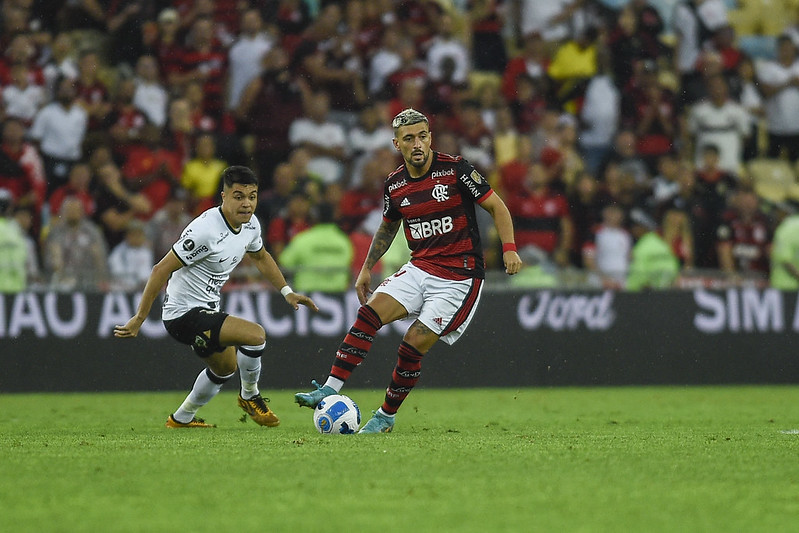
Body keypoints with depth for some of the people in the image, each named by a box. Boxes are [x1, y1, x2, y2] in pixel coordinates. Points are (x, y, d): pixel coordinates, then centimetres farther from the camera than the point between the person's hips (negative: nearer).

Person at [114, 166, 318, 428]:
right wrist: (139, 319, -23)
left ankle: (182, 418, 49)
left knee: (225, 368, 30)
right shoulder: (206, 229, -28)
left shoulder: (250, 225, -1)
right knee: (255, 335, -24)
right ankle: (250, 396, 2)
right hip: (185, 314, -10)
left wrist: (287, 291, 18)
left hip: (207, 309, 10)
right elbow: (161, 270, -25)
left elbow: (260, 256, 24)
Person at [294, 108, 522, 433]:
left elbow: (496, 207, -4)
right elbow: (388, 226, 23)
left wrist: (509, 248, -16)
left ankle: (386, 416, 7)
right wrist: (366, 268, 19)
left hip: (459, 276, -5)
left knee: (414, 345, -12)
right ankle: (330, 390, -18)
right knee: (370, 312, -17)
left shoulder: (455, 169, -11)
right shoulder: (395, 185, 3)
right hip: (419, 269, 5)